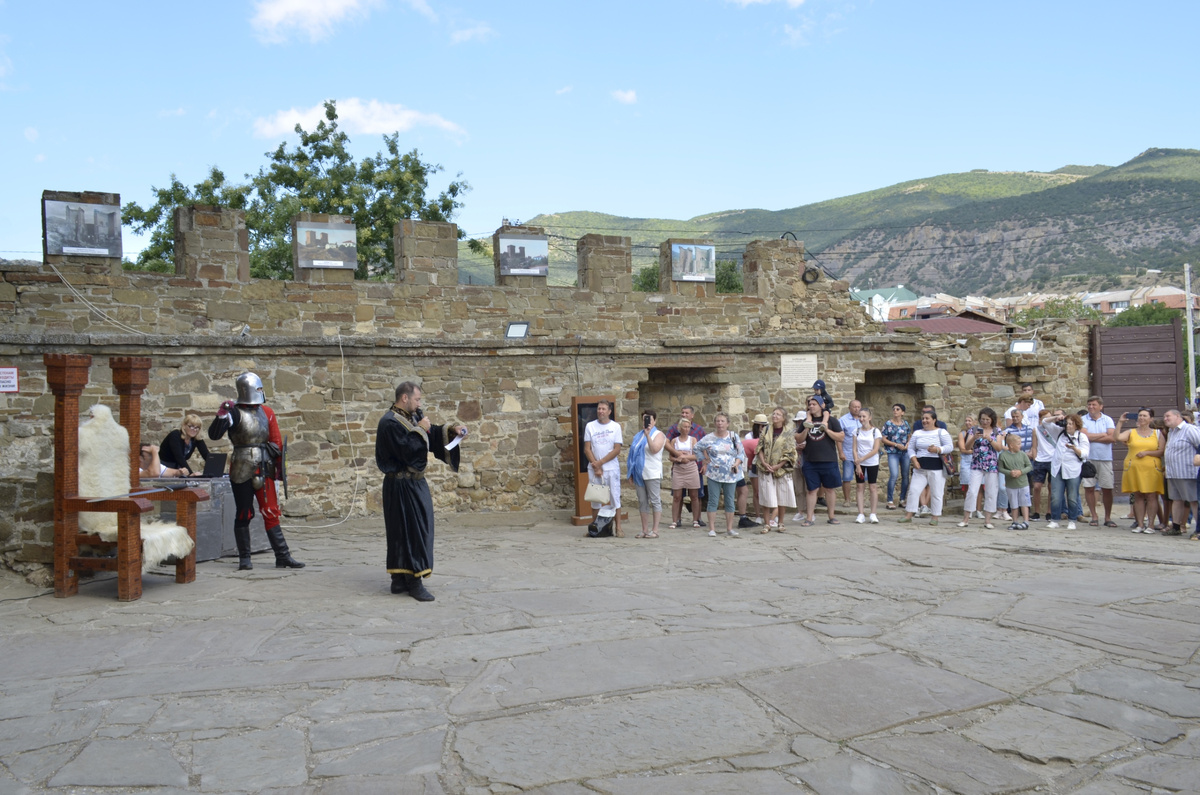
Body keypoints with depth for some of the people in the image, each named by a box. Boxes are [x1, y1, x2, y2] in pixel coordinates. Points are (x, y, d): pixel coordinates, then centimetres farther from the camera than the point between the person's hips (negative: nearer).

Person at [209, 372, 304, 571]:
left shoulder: (266, 412, 10)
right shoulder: (235, 413, -6)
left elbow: (276, 441, 15)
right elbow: (214, 435, -14)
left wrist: (278, 465, 13)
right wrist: (222, 415, -26)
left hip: (264, 470, 4)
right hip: (242, 471, -4)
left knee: (271, 513, 3)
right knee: (244, 515, 5)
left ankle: (283, 557, 5)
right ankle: (244, 559, 15)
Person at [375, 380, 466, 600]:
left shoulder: (412, 417, 9)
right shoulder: (390, 423, -18)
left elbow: (433, 434, 18)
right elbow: (408, 452, -25)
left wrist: (451, 429, 2)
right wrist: (420, 430, -16)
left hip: (414, 483, 9)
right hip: (401, 486, -9)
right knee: (411, 530, -7)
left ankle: (399, 580, 20)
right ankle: (414, 582, -2)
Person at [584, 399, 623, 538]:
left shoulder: (615, 426, 0)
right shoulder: (590, 426, 4)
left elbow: (617, 450, -6)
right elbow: (587, 449, 1)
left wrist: (600, 462, -12)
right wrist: (596, 466, -8)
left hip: (611, 468, -1)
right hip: (594, 468, 2)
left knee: (615, 497, 0)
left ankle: (618, 527, 4)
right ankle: (594, 527, 14)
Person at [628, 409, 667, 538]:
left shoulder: (659, 434, 0)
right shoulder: (638, 435, 18)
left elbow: (655, 449, -19)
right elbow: (633, 454, 18)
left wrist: (648, 435, -23)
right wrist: (631, 473, 13)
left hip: (652, 473, -6)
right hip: (639, 474, 6)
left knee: (655, 501, -3)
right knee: (642, 502, 7)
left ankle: (654, 530, -1)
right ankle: (644, 530, 12)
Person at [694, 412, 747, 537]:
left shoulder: (734, 437, 4)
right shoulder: (709, 438, 1)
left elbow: (741, 453, 7)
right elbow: (697, 447, 11)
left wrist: (736, 464, -10)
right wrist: (707, 459, 3)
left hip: (731, 474, 1)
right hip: (714, 474, -1)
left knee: (730, 501, 5)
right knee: (713, 501, -1)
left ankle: (729, 528, 12)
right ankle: (712, 528, 3)